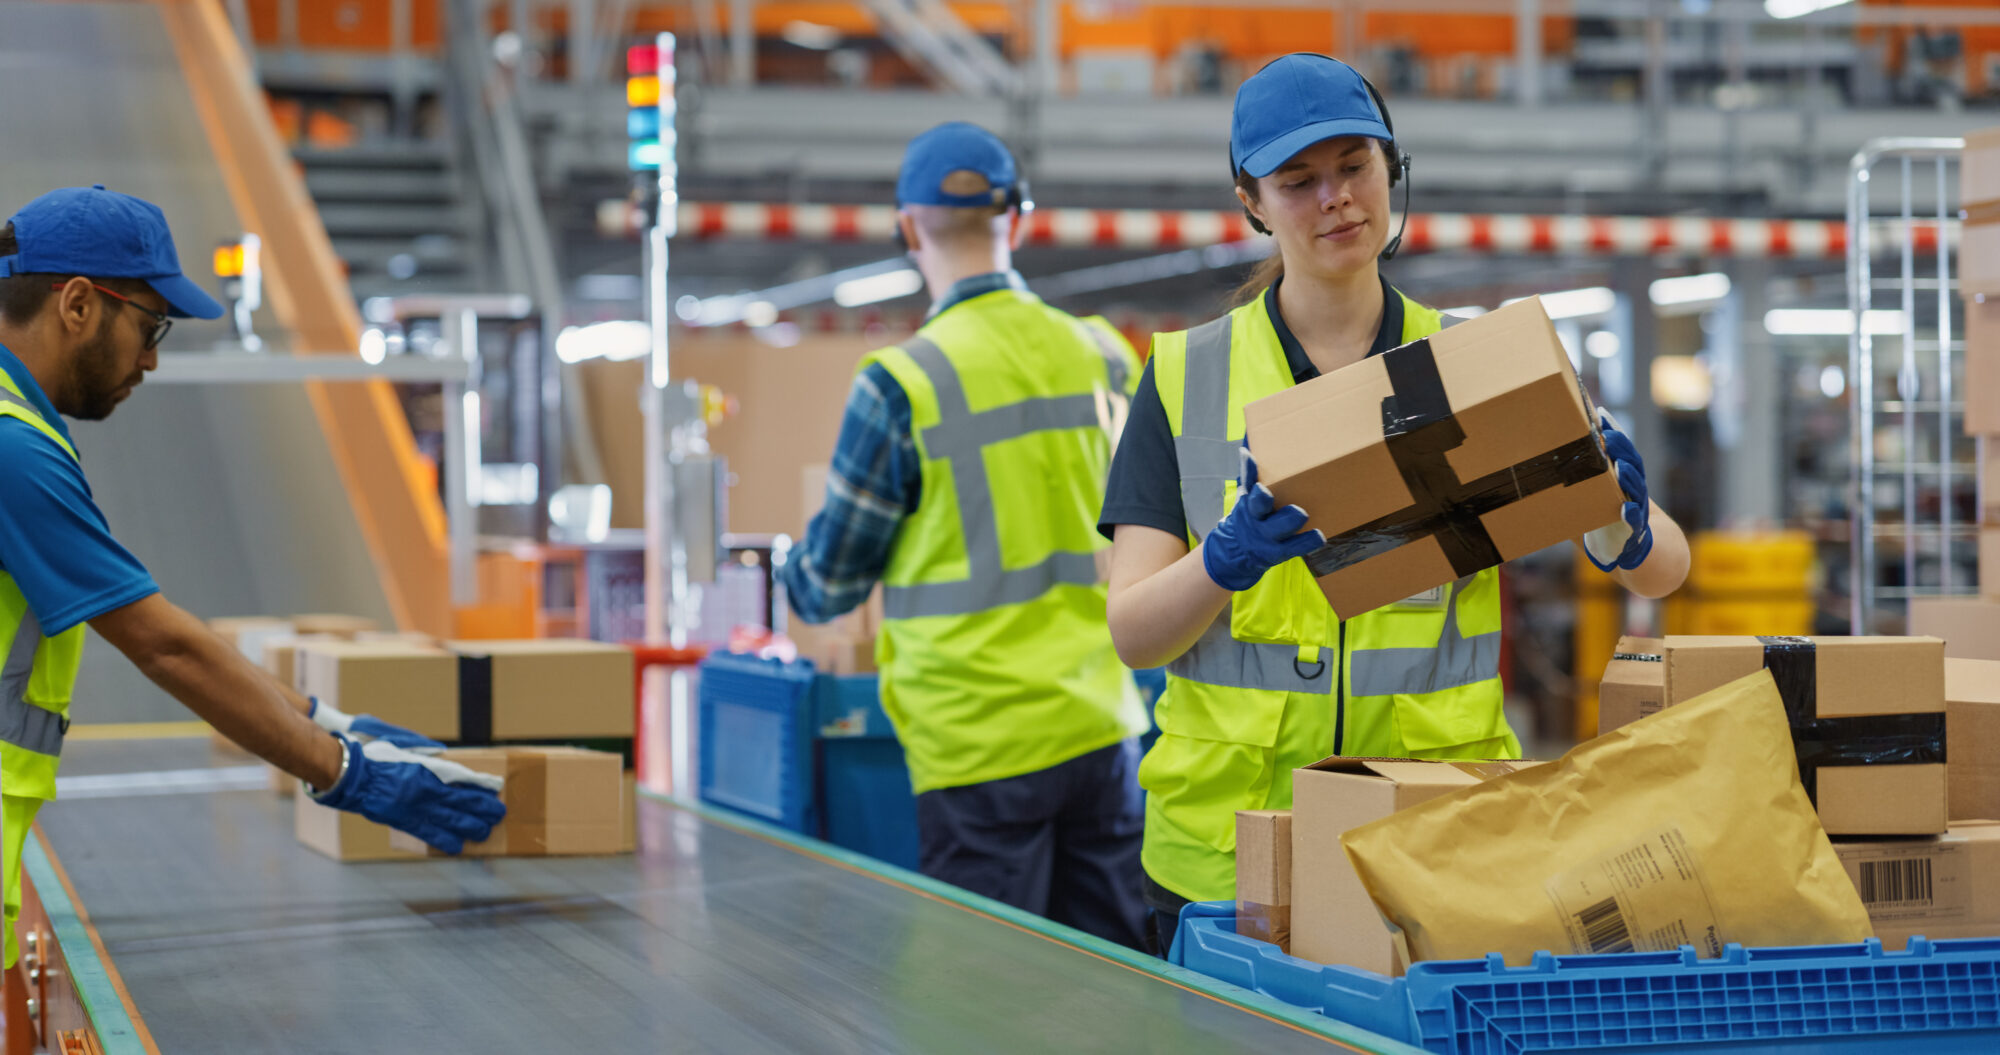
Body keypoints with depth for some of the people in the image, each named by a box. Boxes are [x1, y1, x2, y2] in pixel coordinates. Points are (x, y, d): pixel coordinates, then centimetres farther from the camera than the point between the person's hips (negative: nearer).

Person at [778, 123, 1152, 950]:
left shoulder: (900, 387, -12)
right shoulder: (1104, 358, 4)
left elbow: (829, 588, -1)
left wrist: (790, 573, 22)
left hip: (979, 745, -5)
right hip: (1103, 726, 5)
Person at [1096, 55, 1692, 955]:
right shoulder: (1186, 377, 4)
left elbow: (1666, 569, 2)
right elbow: (1133, 633, -4)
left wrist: (1622, 531, -21)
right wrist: (1226, 559, -25)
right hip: (1228, 841, 0)